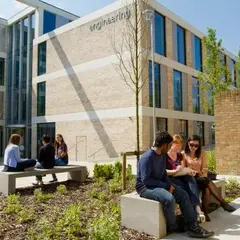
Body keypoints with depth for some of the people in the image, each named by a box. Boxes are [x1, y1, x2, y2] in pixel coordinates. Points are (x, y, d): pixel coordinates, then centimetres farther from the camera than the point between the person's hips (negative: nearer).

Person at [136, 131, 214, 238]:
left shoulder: (163, 155, 6)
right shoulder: (147, 157, -23)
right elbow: (145, 180, -24)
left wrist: (169, 184, -5)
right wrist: (166, 185, -20)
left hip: (160, 184, 9)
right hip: (145, 187, -9)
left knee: (183, 195, -8)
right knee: (169, 198, -32)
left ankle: (192, 226, -6)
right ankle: (172, 228, -8)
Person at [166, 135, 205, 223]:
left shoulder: (180, 155, 17)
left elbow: (183, 169, 14)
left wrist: (189, 172, -8)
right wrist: (175, 171, -25)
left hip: (179, 177, 6)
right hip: (169, 179, -6)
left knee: (191, 179, -26)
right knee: (185, 187, -31)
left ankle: (197, 208, -40)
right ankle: (195, 210, -27)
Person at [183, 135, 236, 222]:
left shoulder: (202, 154, 12)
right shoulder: (183, 154, 1)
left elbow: (204, 169, 10)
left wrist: (202, 176, -8)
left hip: (201, 178, 4)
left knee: (207, 189, -30)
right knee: (208, 182, -29)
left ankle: (205, 212, -20)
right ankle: (223, 203, -20)